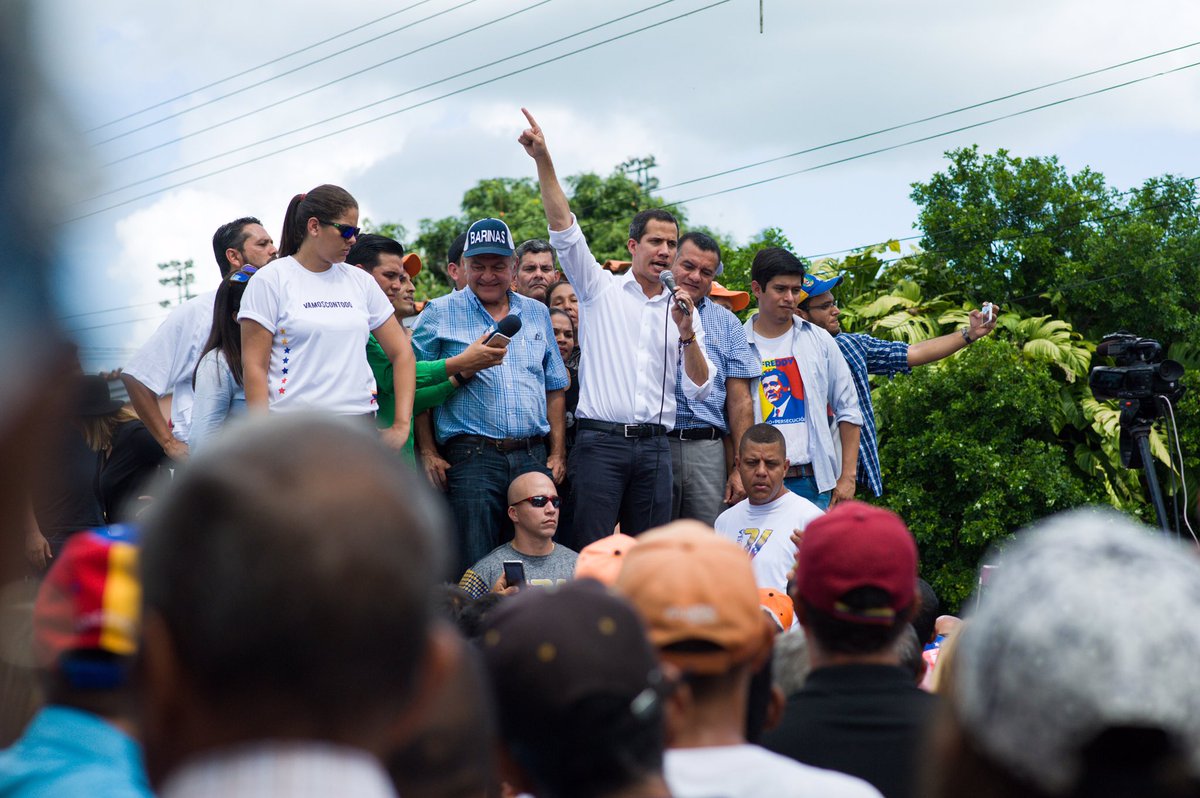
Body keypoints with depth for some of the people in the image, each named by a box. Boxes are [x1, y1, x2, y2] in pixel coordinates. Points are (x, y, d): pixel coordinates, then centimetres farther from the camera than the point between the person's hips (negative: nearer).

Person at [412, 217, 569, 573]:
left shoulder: (537, 313, 16)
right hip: (472, 456, -4)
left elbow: (554, 387, 19)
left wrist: (557, 452, 11)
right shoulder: (439, 313, 3)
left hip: (534, 458, 4)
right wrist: (427, 453, -7)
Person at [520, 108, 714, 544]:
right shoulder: (601, 289, 8)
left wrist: (687, 333, -8)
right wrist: (543, 160, -12)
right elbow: (563, 228, -3)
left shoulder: (683, 310, 14)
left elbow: (700, 390, 7)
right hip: (601, 441, -3)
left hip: (654, 446, 3)